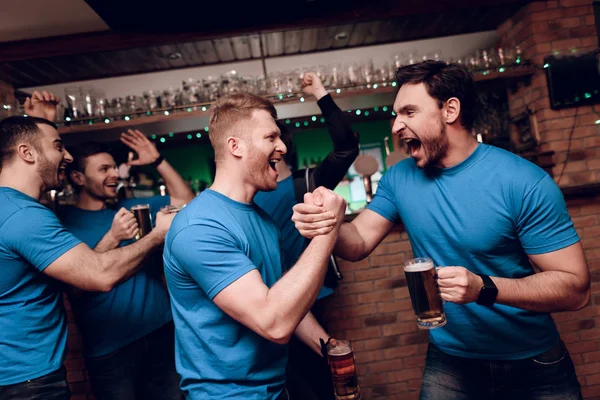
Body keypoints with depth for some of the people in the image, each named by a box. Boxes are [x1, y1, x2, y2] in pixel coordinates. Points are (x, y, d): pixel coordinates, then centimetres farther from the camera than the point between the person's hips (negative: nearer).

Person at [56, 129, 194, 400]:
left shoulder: (131, 207, 9)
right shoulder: (64, 222, -6)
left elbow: (186, 202, 6)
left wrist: (157, 161, 0)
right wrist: (112, 237, -24)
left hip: (163, 332, 5)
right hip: (110, 349, -4)